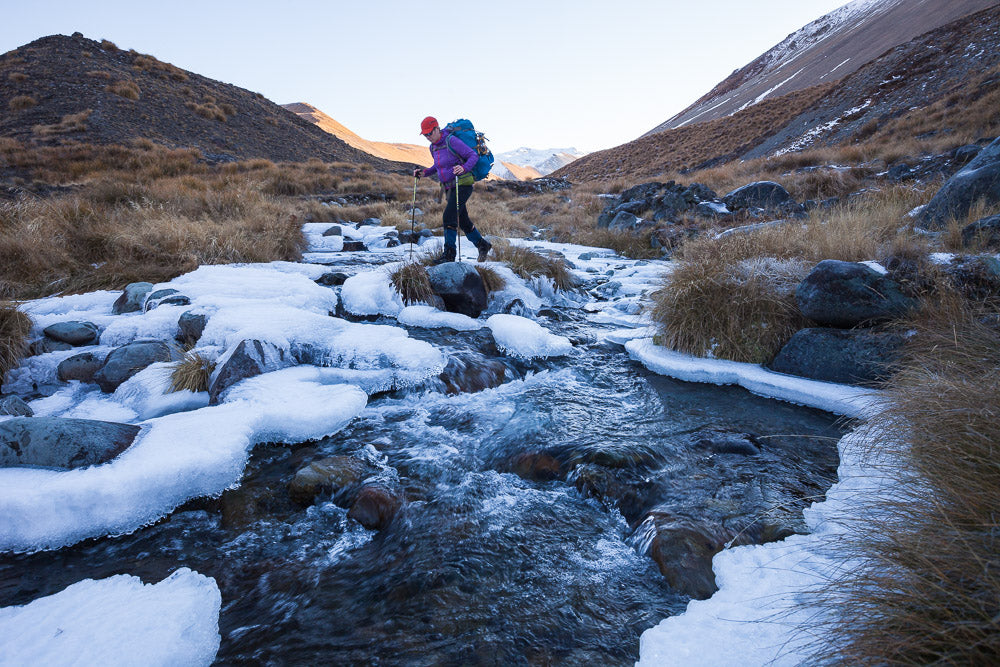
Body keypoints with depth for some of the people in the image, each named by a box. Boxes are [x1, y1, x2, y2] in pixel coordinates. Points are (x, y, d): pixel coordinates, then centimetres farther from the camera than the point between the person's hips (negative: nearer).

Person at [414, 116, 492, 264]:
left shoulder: (451, 141, -15)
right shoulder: (433, 147, 9)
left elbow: (473, 155, -15)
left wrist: (464, 168, -32)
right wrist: (424, 172, 10)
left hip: (463, 185, -8)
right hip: (449, 188, 8)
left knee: (449, 217, -18)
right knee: (463, 221, 12)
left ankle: (449, 253, -14)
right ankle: (483, 246, 29)